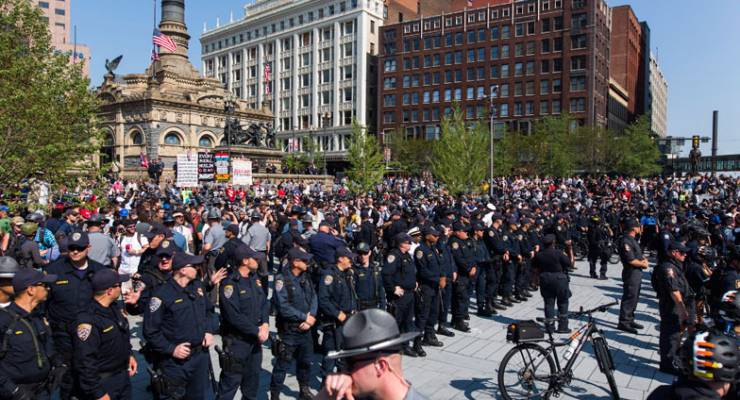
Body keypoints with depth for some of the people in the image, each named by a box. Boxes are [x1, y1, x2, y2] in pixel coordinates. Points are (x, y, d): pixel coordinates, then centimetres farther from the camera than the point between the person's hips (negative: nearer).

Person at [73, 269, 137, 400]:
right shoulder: (88, 321, -25)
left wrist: (129, 354, 8)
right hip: (103, 382, -8)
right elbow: (85, 362, -24)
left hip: (124, 376, 8)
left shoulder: (115, 308, 3)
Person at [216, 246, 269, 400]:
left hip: (255, 339, 8)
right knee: (230, 382, 2)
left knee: (253, 377, 21)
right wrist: (257, 331, -19)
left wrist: (265, 323, -10)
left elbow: (264, 302, 7)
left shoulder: (254, 278, 6)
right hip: (237, 341, -7)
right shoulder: (230, 284, -19)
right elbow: (234, 316, -24)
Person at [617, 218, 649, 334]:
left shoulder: (632, 240, 14)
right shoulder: (626, 241, -20)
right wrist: (643, 264, -7)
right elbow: (631, 260, -23)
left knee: (634, 298, 17)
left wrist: (644, 259, 1)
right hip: (631, 273, -10)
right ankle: (623, 322, 2)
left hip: (637, 273, 10)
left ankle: (630, 320, 28)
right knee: (629, 298, -5)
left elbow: (638, 254, 22)